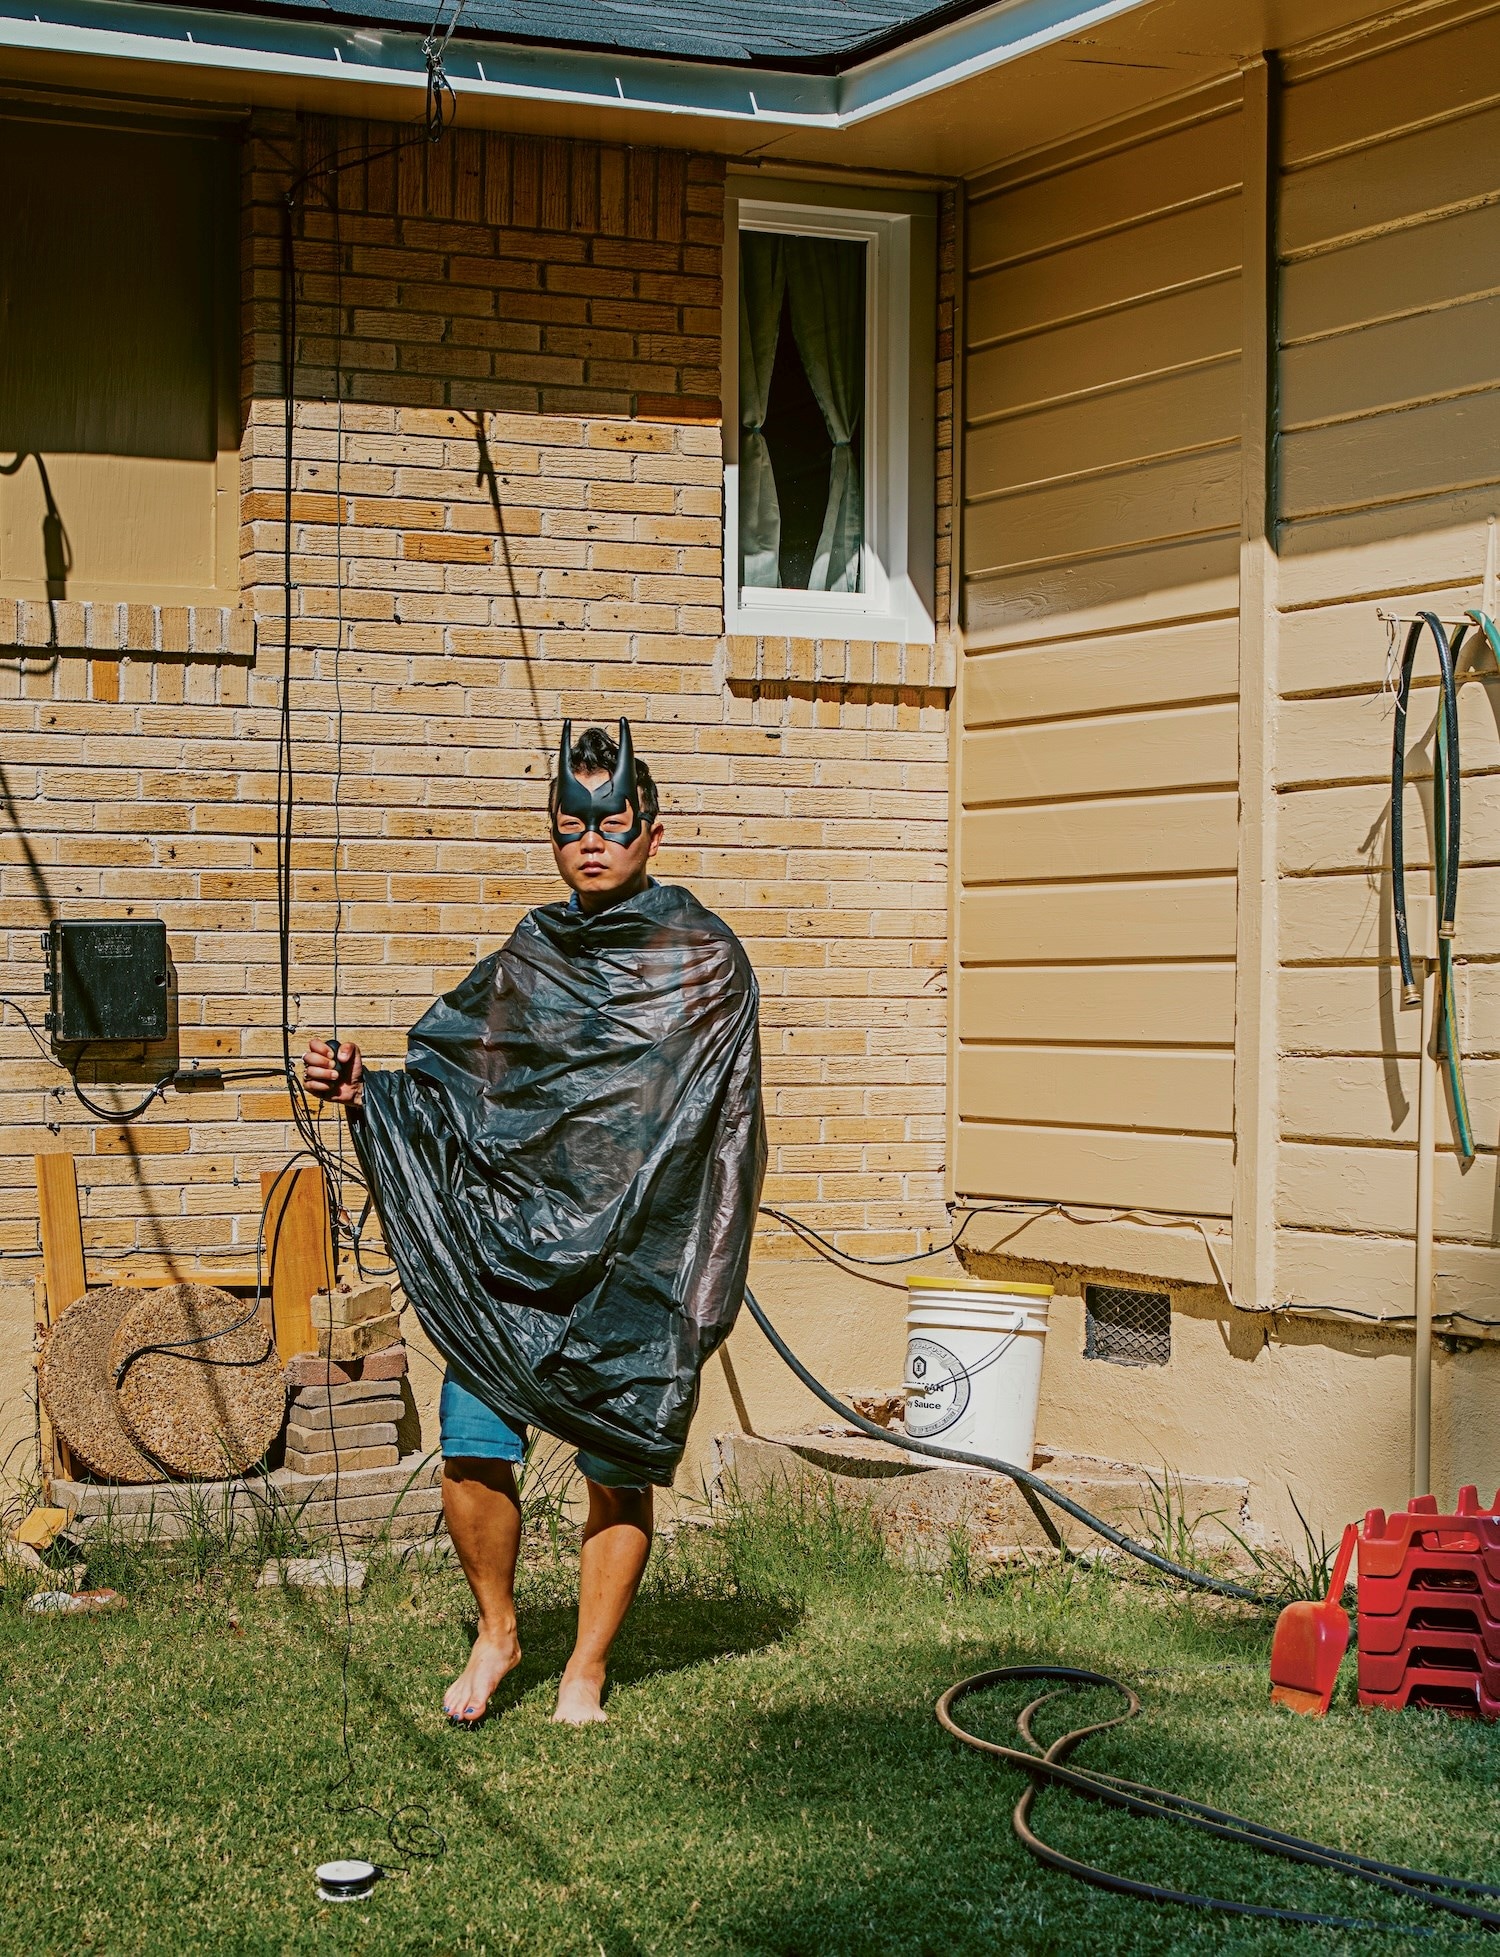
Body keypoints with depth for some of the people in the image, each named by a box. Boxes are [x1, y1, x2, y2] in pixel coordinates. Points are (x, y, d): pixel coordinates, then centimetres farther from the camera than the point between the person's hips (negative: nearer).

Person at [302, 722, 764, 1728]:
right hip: (508, 1248, 3)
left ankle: (587, 1667, 21)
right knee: (472, 1453, -2)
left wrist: (701, 1284, -9)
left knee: (619, 1473, 3)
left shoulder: (705, 960, 0)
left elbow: (727, 1127, -2)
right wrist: (363, 1087, -2)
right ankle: (497, 1632, 22)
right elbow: (452, 1084, 17)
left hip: (633, 1267, -3)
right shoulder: (527, 956, 13)